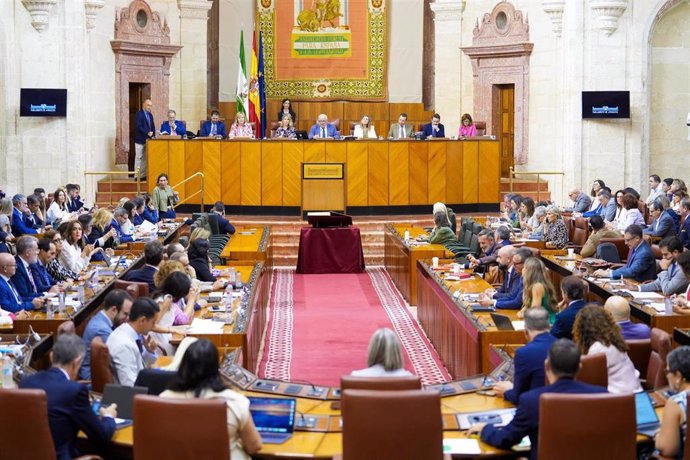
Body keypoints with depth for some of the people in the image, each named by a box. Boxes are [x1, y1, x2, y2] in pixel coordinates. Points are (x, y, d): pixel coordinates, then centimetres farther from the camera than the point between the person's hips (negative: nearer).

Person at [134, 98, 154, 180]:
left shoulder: (150, 115, 14)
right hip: (140, 140, -7)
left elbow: (153, 127, 16)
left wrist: (153, 135, 2)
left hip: (148, 139, 7)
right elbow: (138, 126, -18)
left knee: (145, 158, 9)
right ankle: (137, 176, -1)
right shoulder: (139, 114, -9)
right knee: (138, 158, -3)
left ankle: (143, 175, 14)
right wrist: (147, 133, -22)